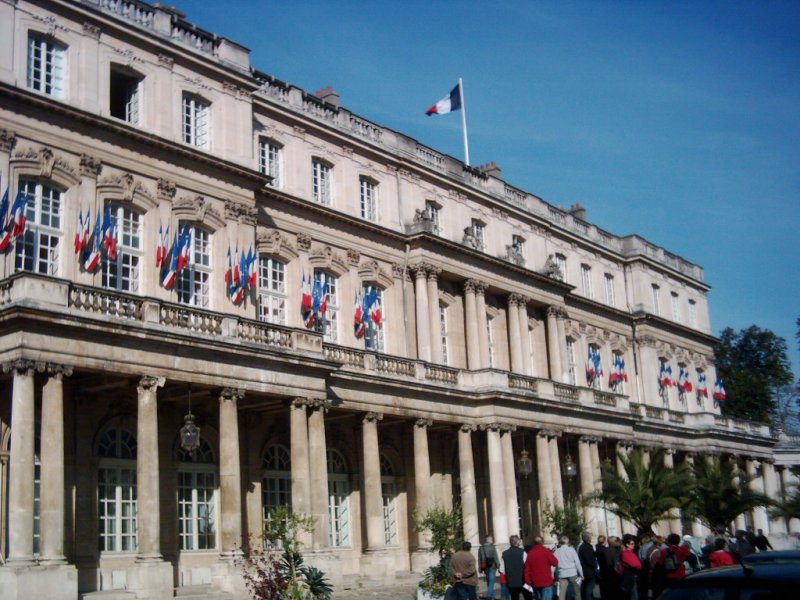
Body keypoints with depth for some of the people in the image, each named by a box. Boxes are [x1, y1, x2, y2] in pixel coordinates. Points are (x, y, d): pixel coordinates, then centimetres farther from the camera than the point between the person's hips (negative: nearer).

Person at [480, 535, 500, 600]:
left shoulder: (481, 548, 7)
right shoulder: (492, 547, -9)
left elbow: (479, 559, 7)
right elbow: (495, 557, -11)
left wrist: (481, 568, 10)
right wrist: (498, 565, -2)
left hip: (485, 567, 6)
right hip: (492, 566, -6)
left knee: (488, 582, 16)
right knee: (491, 582, -5)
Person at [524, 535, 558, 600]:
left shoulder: (530, 554, 5)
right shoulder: (546, 551, -9)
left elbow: (527, 569, 4)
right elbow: (555, 563, -5)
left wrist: (527, 582, 9)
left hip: (535, 583, 5)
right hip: (546, 582, -5)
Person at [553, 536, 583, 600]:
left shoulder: (557, 551, 2)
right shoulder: (571, 549, -3)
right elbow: (577, 562, -4)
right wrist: (581, 574, 1)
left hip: (562, 574, 1)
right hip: (572, 573, -1)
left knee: (561, 594, 0)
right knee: (577, 592, 13)